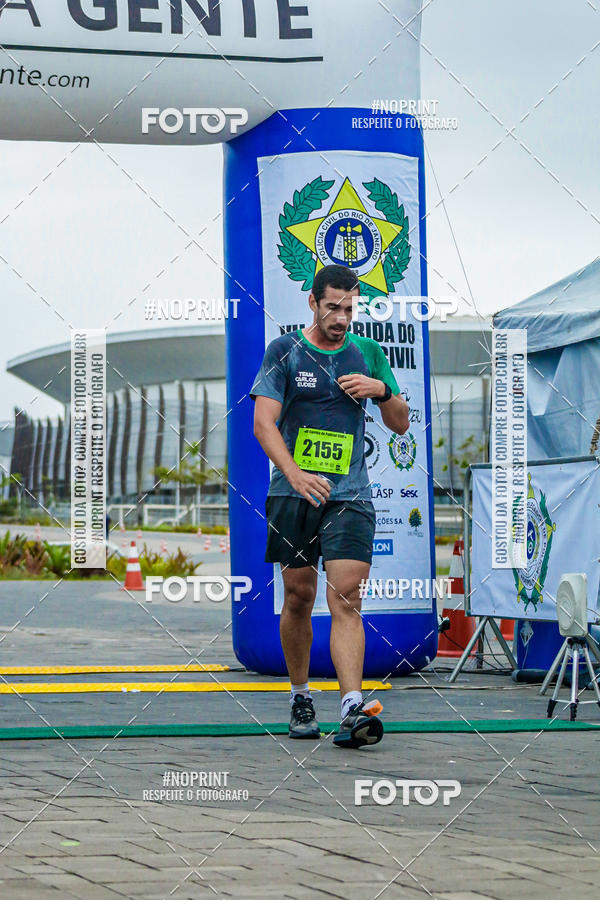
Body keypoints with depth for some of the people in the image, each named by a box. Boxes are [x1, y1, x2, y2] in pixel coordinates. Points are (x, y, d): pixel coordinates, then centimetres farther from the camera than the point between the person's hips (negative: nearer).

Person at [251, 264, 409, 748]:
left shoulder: (368, 353, 9)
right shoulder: (285, 351, 2)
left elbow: (401, 424, 15)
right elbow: (264, 422, -8)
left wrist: (383, 390, -7)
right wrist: (295, 474, -24)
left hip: (350, 495, 0)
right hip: (294, 493, 0)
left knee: (346, 600, -12)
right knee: (299, 597, 5)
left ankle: (353, 709, -22)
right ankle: (301, 699, 24)